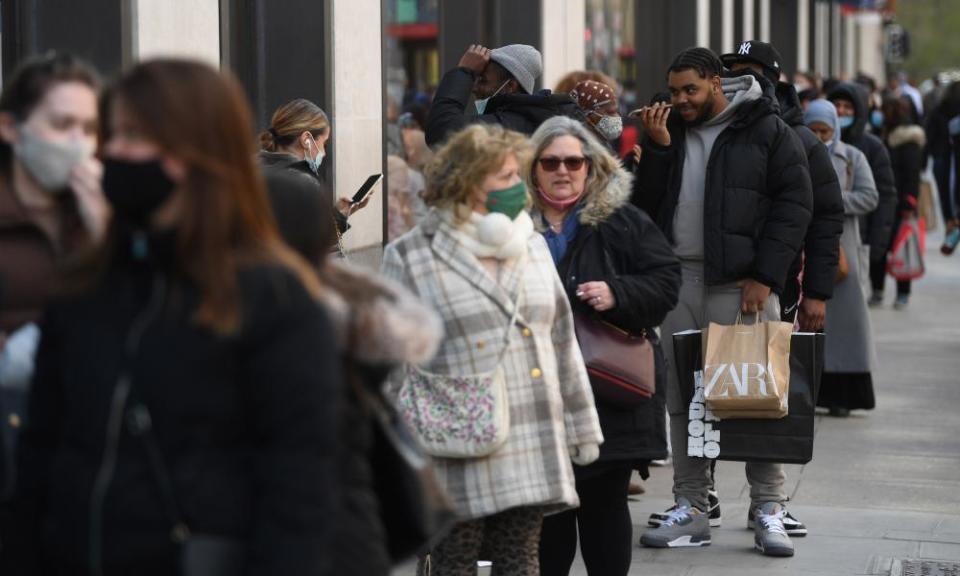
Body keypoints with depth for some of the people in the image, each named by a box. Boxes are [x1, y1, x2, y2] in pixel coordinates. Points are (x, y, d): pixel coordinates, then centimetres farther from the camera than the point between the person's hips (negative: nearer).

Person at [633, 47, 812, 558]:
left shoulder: (766, 131, 1)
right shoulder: (668, 131, 15)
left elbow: (793, 205, -3)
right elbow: (646, 206, 9)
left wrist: (764, 277, -10)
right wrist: (657, 148, -4)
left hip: (743, 284, -4)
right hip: (679, 280, 5)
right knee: (682, 398, 5)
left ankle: (768, 510, 3)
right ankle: (690, 509, 12)